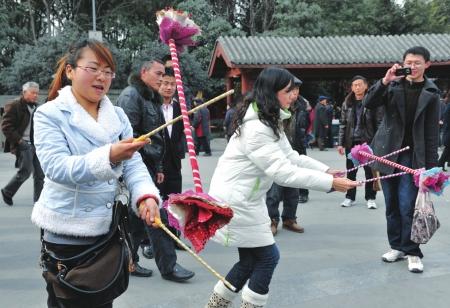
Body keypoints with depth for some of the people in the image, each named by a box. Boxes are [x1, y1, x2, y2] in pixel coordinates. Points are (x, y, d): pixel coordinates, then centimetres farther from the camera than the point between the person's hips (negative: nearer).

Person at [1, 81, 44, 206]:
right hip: (23, 145, -7)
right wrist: (18, 140, -16)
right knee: (26, 171, -8)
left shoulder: (35, 107, 16)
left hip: (35, 144, 7)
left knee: (40, 172, 3)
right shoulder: (14, 106, -8)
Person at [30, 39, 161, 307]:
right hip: (67, 232, -5)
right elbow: (56, 167, -25)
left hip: (109, 227, 5)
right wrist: (108, 157, -40)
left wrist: (146, 195, -24)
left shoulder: (118, 116, 6)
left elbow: (134, 164, -3)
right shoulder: (50, 114, -9)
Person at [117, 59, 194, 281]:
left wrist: (158, 168, 21)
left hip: (148, 164, 9)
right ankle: (168, 266, 2)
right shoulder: (131, 95, -10)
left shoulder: (152, 98, 20)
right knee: (157, 214, -6)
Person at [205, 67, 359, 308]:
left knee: (250, 261, 16)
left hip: (245, 199, 10)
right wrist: (330, 182, -26)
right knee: (267, 257, 1)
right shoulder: (256, 129, -25)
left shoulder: (269, 122, 9)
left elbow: (291, 157, 8)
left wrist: (327, 170, -2)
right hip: (235, 201, -10)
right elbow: (283, 172, -29)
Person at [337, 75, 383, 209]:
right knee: (350, 171, 10)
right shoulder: (347, 103, 6)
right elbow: (342, 124, 7)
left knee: (370, 170, 4)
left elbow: (379, 123, -6)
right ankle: (350, 197, 21)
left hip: (368, 141, -3)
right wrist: (340, 143, 1)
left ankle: (370, 198, 16)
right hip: (351, 142, 3)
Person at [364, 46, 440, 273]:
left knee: (407, 207, -7)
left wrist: (431, 164, -5)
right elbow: (368, 103, -9)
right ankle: (396, 246, 23)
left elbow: (432, 132, -1)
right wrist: (385, 81, -22)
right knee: (392, 205, 10)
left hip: (412, 156, -2)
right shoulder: (393, 85, 2)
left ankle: (412, 252, 7)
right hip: (388, 152, 2)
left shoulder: (431, 93, -1)